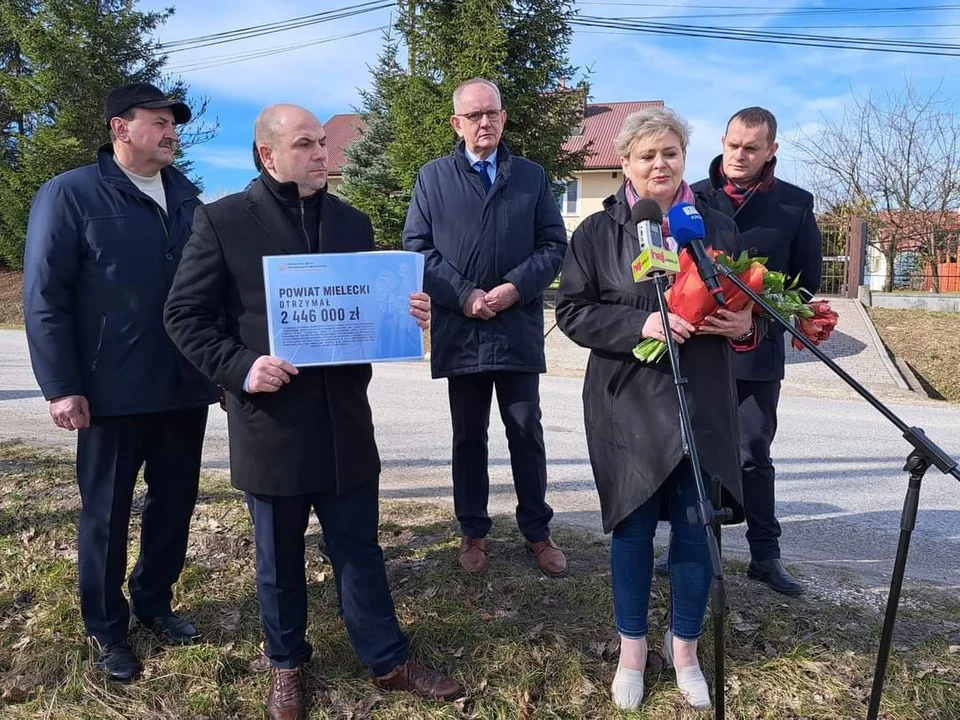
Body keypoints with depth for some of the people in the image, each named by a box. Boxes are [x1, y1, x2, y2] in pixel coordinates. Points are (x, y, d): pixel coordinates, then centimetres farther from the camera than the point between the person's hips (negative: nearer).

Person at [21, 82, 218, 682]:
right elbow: (44, 297, -8)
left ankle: (155, 602, 34)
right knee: (107, 511, 10)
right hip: (114, 391, -4)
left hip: (186, 386, 5)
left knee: (175, 502, 14)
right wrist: (61, 386, -13)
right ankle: (106, 627, 27)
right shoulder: (70, 195, -4)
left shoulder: (187, 197, 11)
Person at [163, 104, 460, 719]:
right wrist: (241, 367, -19)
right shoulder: (223, 220, -4)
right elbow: (186, 314, -4)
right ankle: (287, 665, 37)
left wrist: (405, 314, -8)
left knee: (360, 549, 14)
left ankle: (388, 660, 31)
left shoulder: (352, 222, 9)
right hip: (271, 421, -3)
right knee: (280, 559, 15)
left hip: (344, 419, 3)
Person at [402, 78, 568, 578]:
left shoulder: (532, 176, 10)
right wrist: (464, 295, -12)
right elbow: (416, 246, 0)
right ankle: (473, 531, 25)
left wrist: (516, 287, -11)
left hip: (520, 328, 1)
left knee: (526, 435, 8)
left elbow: (554, 245, 5)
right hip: (459, 330, 0)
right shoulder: (433, 177, 7)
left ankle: (537, 531, 22)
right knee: (468, 437, 10)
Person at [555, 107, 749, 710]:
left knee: (696, 528, 8)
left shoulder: (718, 226, 7)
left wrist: (744, 322, -9)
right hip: (628, 405, -1)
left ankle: (685, 646, 31)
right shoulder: (598, 232, 0)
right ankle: (633, 647, 31)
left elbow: (747, 299, 14)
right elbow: (572, 311, -5)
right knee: (633, 526, 10)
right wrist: (640, 323, -19)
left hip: (702, 403, 2)